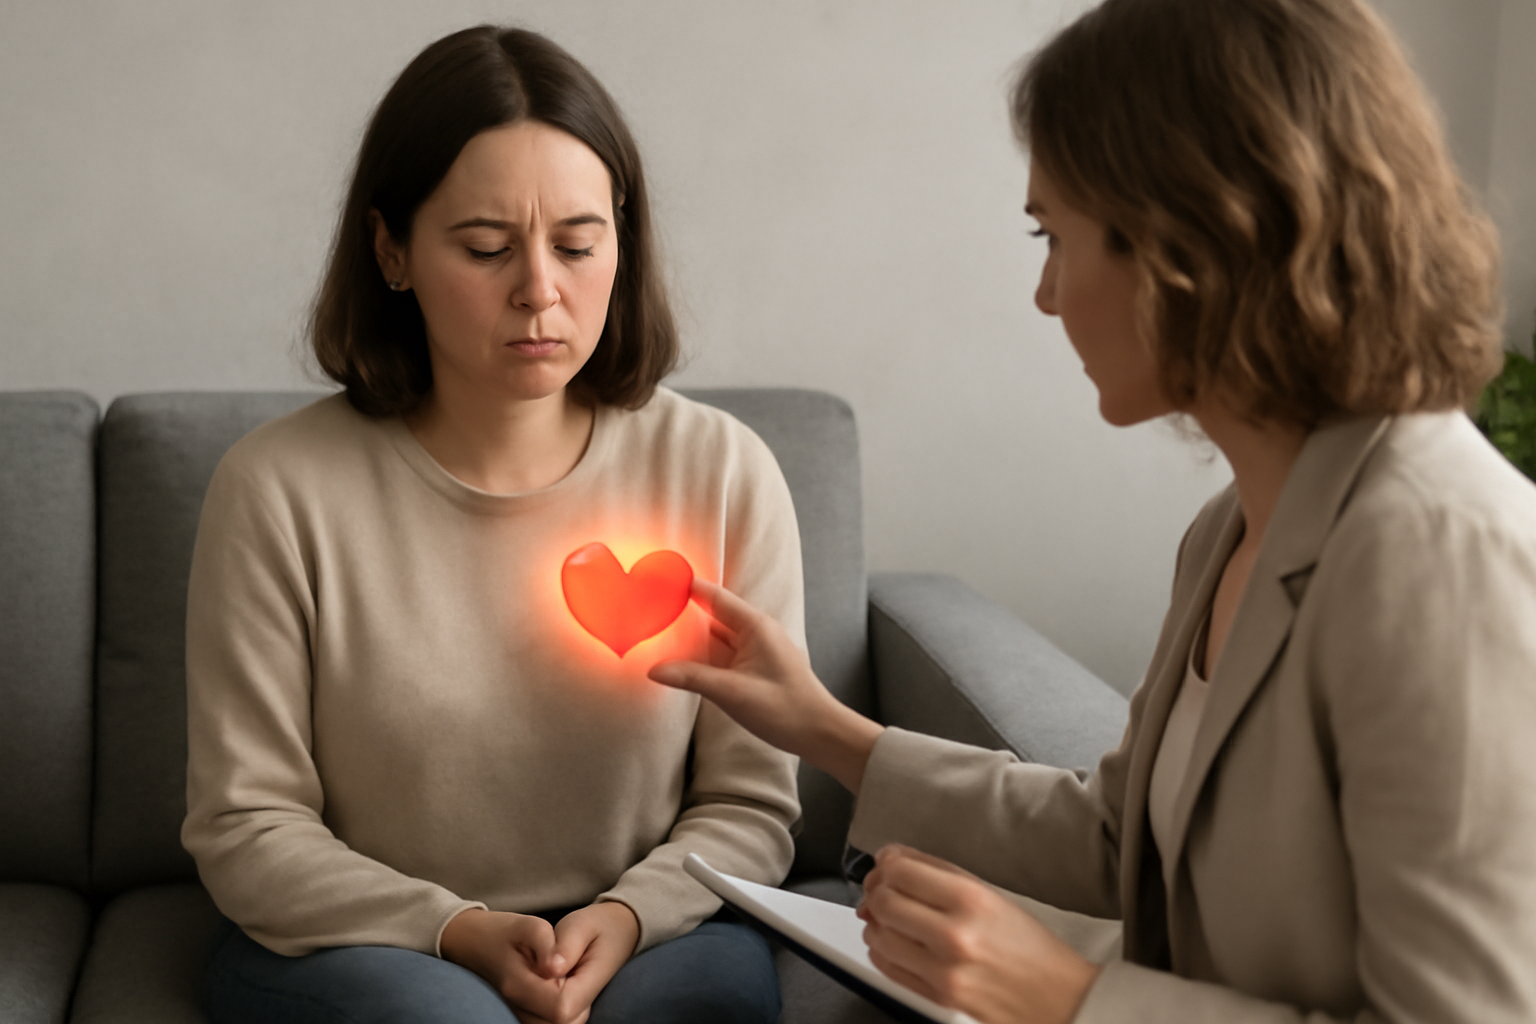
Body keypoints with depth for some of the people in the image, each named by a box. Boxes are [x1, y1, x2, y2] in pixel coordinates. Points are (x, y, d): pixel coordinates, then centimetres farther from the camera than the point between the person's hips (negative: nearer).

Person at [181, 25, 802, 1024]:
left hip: (654, 936, 2)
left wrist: (625, 917, -18)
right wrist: (458, 933, -17)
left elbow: (748, 805, 0)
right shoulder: (278, 490, -9)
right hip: (361, 943, -1)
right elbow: (247, 828, -5)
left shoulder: (722, 472, -5)